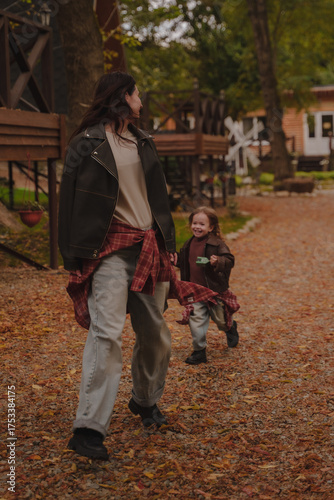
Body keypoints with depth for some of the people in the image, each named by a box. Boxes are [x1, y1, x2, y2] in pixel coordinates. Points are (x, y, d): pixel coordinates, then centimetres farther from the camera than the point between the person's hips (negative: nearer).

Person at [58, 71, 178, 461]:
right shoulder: (87, 143, -3)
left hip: (149, 248, 6)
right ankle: (88, 429, -15)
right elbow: (71, 200, -4)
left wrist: (168, 243, 17)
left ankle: (145, 401, 35)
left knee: (155, 333, 12)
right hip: (111, 249, -6)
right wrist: (73, 256, -8)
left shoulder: (143, 141, 16)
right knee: (106, 333, -16)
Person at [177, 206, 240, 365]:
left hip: (215, 290, -4)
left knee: (220, 319, 13)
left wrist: (218, 261, -37)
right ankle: (199, 351, 8)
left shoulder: (216, 244, -12)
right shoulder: (189, 245, 7)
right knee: (196, 320, -2)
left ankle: (231, 328, 48)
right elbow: (182, 261, 23)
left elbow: (229, 260, -19)